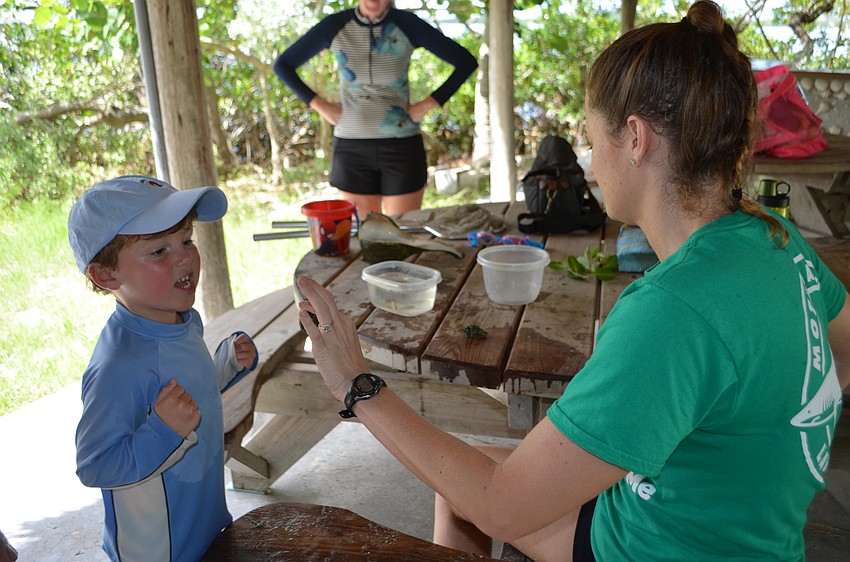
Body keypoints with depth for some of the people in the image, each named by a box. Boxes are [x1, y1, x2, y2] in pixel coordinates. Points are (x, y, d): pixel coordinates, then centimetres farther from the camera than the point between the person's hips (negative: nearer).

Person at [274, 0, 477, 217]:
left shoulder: (406, 24, -4)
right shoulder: (335, 26, -1)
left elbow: (466, 61, -1)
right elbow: (283, 65, 8)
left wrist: (428, 104, -7)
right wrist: (319, 105, -2)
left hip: (402, 146, -1)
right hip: (352, 148, 1)